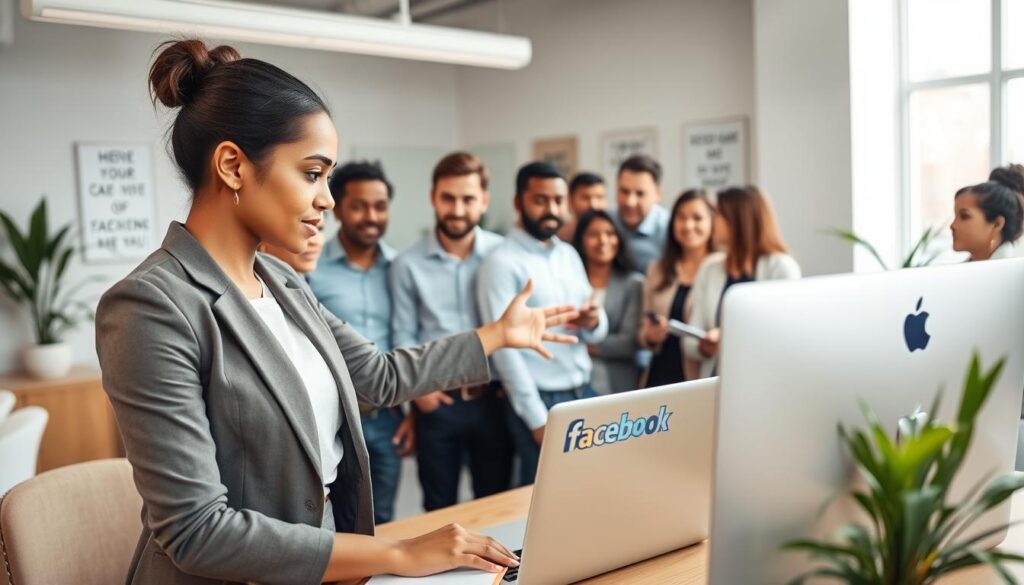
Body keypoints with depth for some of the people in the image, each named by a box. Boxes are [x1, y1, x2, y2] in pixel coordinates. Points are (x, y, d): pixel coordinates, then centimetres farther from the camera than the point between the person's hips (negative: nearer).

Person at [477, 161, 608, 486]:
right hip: (541, 402, -6)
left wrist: (594, 321, -13)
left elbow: (598, 333, 12)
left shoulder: (569, 255, 11)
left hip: (585, 394, 7)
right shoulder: (502, 262, -11)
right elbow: (504, 348, -15)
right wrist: (539, 419, -16)